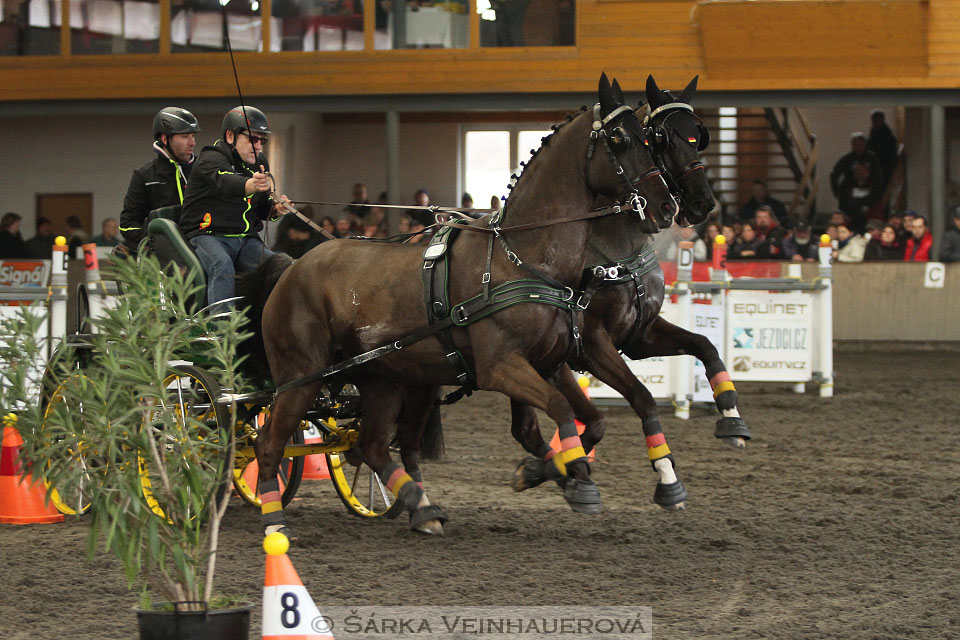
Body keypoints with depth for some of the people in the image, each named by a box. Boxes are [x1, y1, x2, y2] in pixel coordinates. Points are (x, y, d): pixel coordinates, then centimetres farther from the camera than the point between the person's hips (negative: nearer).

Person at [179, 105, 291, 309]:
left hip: (247, 240, 6)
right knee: (222, 266, -37)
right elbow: (225, 183, -33)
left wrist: (274, 208, -2)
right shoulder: (211, 159, -9)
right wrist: (251, 185, -54)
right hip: (207, 236, -6)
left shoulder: (259, 163, 15)